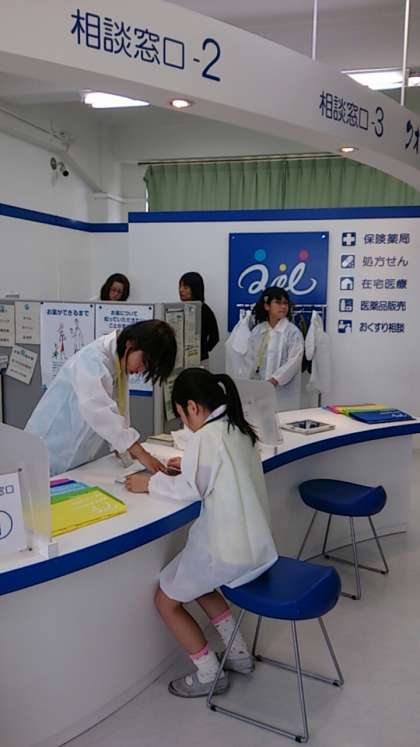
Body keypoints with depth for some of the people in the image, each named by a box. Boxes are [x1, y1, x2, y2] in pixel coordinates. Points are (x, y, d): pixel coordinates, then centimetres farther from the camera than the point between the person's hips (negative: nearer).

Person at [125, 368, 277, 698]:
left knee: (166, 600, 11)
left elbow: (190, 489, -14)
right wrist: (191, 464, 17)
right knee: (196, 579, 31)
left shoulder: (206, 436, -19)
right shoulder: (239, 430, 6)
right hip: (258, 545, 9)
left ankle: (209, 674, 18)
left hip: (229, 552, -9)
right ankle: (238, 653, 31)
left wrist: (150, 482, -2)